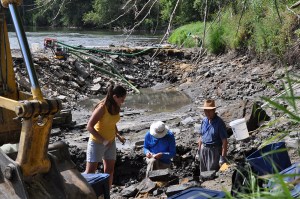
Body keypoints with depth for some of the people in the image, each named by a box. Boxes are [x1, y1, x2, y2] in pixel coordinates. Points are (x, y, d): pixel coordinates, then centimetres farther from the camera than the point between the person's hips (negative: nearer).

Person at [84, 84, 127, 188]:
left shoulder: (116, 107, -2)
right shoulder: (102, 108, -24)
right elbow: (89, 126, -23)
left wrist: (118, 135, 0)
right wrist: (103, 140, -25)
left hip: (110, 142, 7)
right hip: (97, 142, -7)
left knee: (110, 170, 10)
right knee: (90, 171, 1)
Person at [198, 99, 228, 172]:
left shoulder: (219, 122, -13)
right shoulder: (204, 120, 7)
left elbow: (224, 141, -15)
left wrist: (223, 156, -19)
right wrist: (199, 151, 14)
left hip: (214, 150, -6)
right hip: (203, 149, 7)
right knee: (203, 172, 14)